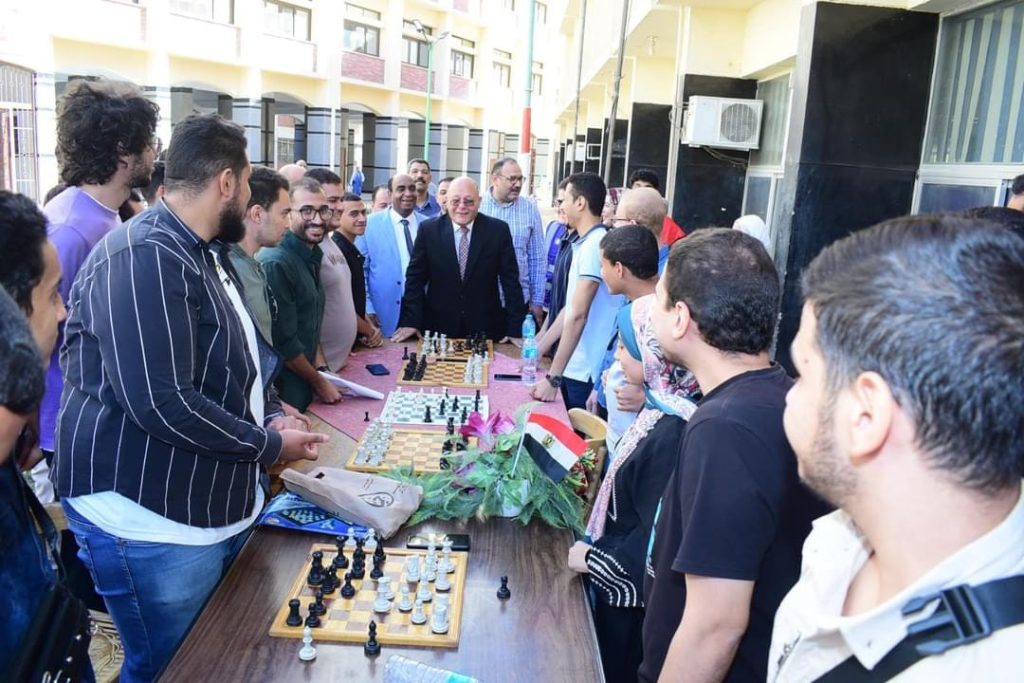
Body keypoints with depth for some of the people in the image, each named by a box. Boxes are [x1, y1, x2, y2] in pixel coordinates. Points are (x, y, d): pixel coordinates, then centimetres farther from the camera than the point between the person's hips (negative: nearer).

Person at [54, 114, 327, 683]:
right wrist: (271, 446, -17)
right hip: (153, 523, -10)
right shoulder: (144, 258, -22)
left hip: (219, 508, 10)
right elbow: (161, 403, -29)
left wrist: (271, 416, 2)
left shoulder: (201, 254, 13)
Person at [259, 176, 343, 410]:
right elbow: (283, 340, -21)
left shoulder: (311, 257, 8)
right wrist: (318, 381, -10)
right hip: (280, 391, -8)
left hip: (303, 387, 8)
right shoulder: (275, 263, -21)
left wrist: (320, 369, 4)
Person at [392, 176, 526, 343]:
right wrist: (411, 321, -7)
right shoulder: (428, 230, -3)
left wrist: (515, 329, -8)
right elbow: (415, 277, 1)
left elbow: (510, 280, -3)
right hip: (438, 328, 0)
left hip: (485, 330, 0)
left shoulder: (498, 230, -4)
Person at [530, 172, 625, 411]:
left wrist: (552, 377, -21)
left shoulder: (595, 245, -18)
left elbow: (578, 315, -22)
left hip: (587, 373, -9)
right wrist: (537, 350, 16)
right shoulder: (586, 244, 13)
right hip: (574, 367, 9)